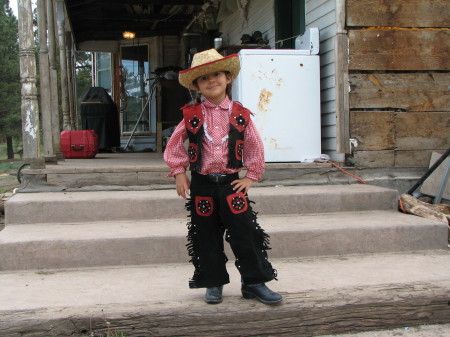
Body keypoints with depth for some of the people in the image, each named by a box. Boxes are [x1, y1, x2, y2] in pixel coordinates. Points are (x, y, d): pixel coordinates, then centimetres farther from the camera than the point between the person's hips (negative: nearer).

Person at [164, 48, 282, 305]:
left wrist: (251, 176, 1)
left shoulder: (240, 115, 0)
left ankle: (254, 282, 12)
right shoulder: (191, 115, 0)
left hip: (231, 183, 0)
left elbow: (255, 147, 5)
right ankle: (214, 283, 22)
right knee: (206, 238, 7)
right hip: (201, 185, 1)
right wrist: (179, 172, 2)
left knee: (245, 233, -2)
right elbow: (174, 145, 7)